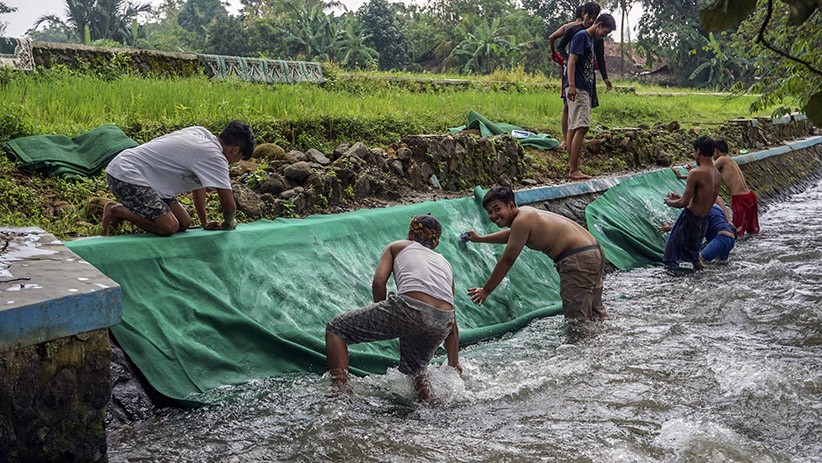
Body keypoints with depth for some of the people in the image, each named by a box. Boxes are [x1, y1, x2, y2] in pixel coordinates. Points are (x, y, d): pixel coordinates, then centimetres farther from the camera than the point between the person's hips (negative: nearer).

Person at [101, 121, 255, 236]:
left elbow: (198, 185, 16)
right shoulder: (215, 157, -20)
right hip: (125, 175, -10)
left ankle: (126, 210, 16)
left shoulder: (202, 133, 8)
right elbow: (229, 204, -18)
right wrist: (228, 224, 4)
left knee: (184, 224, 5)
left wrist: (205, 223, 17)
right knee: (168, 227, -19)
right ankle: (116, 211, -3)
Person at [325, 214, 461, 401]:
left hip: (410, 308, -5)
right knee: (415, 368, 34)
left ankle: (341, 391, -6)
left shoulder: (397, 246, 26)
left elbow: (378, 282, 7)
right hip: (443, 321, 5)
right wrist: (454, 364, 40)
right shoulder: (444, 263, 36)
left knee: (335, 329, 8)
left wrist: (382, 320, 22)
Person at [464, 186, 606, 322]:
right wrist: (480, 239, 48)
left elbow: (507, 260, -12)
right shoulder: (524, 212, 12)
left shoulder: (521, 221, -17)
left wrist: (485, 290, -3)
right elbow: (512, 235, 37)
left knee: (577, 319, -10)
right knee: (596, 315, 22)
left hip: (578, 260, -11)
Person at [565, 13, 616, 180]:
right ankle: (574, 170, -18)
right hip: (577, 89, -10)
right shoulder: (581, 36, -6)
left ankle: (572, 168, 7)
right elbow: (571, 61, -14)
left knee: (574, 128, 7)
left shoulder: (590, 39, 23)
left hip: (584, 89, 10)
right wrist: (571, 85, -25)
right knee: (582, 127, -16)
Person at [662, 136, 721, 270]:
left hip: (690, 217, -8)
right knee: (692, 253, 28)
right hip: (704, 220, 8)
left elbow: (684, 203, -20)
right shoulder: (716, 174, 4)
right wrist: (680, 197, 20)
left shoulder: (695, 173, -22)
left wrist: (670, 202, 1)